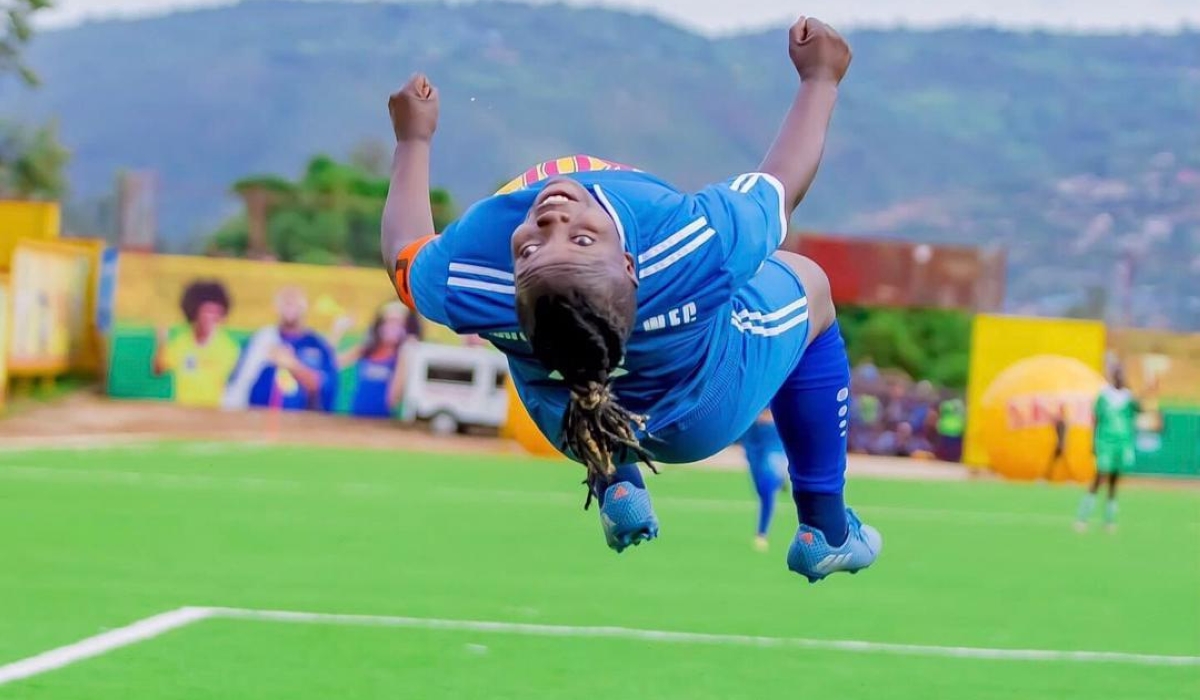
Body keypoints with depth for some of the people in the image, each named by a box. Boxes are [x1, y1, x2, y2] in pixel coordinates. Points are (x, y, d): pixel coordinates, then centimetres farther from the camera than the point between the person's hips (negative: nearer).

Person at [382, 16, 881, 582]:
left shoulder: (464, 279, -42)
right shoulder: (698, 244, -45)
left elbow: (403, 251, -14)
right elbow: (782, 182, -21)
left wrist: (414, 139, 1)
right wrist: (821, 78, -5)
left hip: (561, 425, 2)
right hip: (707, 416, -2)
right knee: (807, 283, 27)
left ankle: (617, 489, 36)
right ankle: (827, 534, 35)